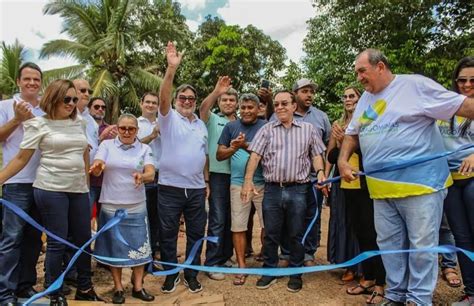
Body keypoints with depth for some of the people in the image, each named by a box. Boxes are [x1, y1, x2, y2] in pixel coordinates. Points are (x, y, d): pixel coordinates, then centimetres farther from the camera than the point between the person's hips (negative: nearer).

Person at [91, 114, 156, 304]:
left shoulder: (144, 149, 3)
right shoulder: (107, 145, 1)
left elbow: (151, 174, -10)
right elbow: (96, 170, -11)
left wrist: (142, 176, -34)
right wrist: (97, 168, -35)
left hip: (136, 207, 1)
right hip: (111, 206, -1)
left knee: (139, 247, 4)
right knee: (115, 248, 7)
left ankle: (138, 287, 20)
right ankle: (118, 288, 22)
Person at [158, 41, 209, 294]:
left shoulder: (201, 125, 13)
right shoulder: (169, 118, -1)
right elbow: (163, 97, -21)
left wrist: (206, 181, 12)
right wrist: (171, 68, -33)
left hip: (196, 189, 4)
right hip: (170, 187, -3)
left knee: (196, 234, 11)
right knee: (168, 234, 7)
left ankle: (191, 275, 27)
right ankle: (171, 274, 25)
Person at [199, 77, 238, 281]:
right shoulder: (212, 120, 3)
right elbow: (203, 108, -19)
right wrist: (215, 91, -33)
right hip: (218, 175, -4)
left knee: (231, 219, 12)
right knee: (218, 220, -3)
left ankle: (226, 257, 26)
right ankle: (212, 263, 6)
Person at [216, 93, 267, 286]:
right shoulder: (231, 127, 8)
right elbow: (219, 155, 7)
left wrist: (246, 145, -17)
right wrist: (233, 148, -12)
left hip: (262, 183, -1)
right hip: (238, 183, 1)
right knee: (238, 227, 7)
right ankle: (242, 267, 21)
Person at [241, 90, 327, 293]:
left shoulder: (308, 129, 8)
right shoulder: (266, 129, 8)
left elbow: (316, 155, 8)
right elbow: (255, 156, 1)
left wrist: (320, 172, -10)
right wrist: (248, 181, -8)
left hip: (298, 190, 0)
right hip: (272, 189, 1)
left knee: (296, 234, 8)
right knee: (270, 233, 9)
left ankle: (295, 273, 24)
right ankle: (269, 271, 25)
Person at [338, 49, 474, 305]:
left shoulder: (415, 85, -4)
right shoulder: (365, 98, 16)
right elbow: (352, 133, 22)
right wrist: (343, 160, 6)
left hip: (420, 183, -6)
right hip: (382, 187, 7)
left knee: (421, 245, 3)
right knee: (389, 244, 13)